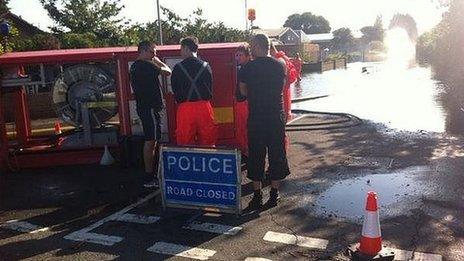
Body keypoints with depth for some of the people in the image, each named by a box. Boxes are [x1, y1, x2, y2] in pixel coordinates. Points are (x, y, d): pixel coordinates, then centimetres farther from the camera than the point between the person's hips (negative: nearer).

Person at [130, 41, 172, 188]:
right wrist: (158, 61, 3)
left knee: (150, 141, 14)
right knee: (151, 141, -8)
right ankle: (150, 178, -5)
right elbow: (167, 72, -11)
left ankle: (150, 174, 21)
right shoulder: (146, 65, -15)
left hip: (143, 107, 11)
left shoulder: (135, 66, 17)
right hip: (150, 108, -11)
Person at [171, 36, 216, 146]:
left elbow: (174, 90, 5)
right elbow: (210, 87, 8)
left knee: (185, 143, 6)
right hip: (204, 107, 2)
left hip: (185, 107, -2)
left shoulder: (178, 68, -3)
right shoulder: (206, 66, 2)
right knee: (207, 144, 9)